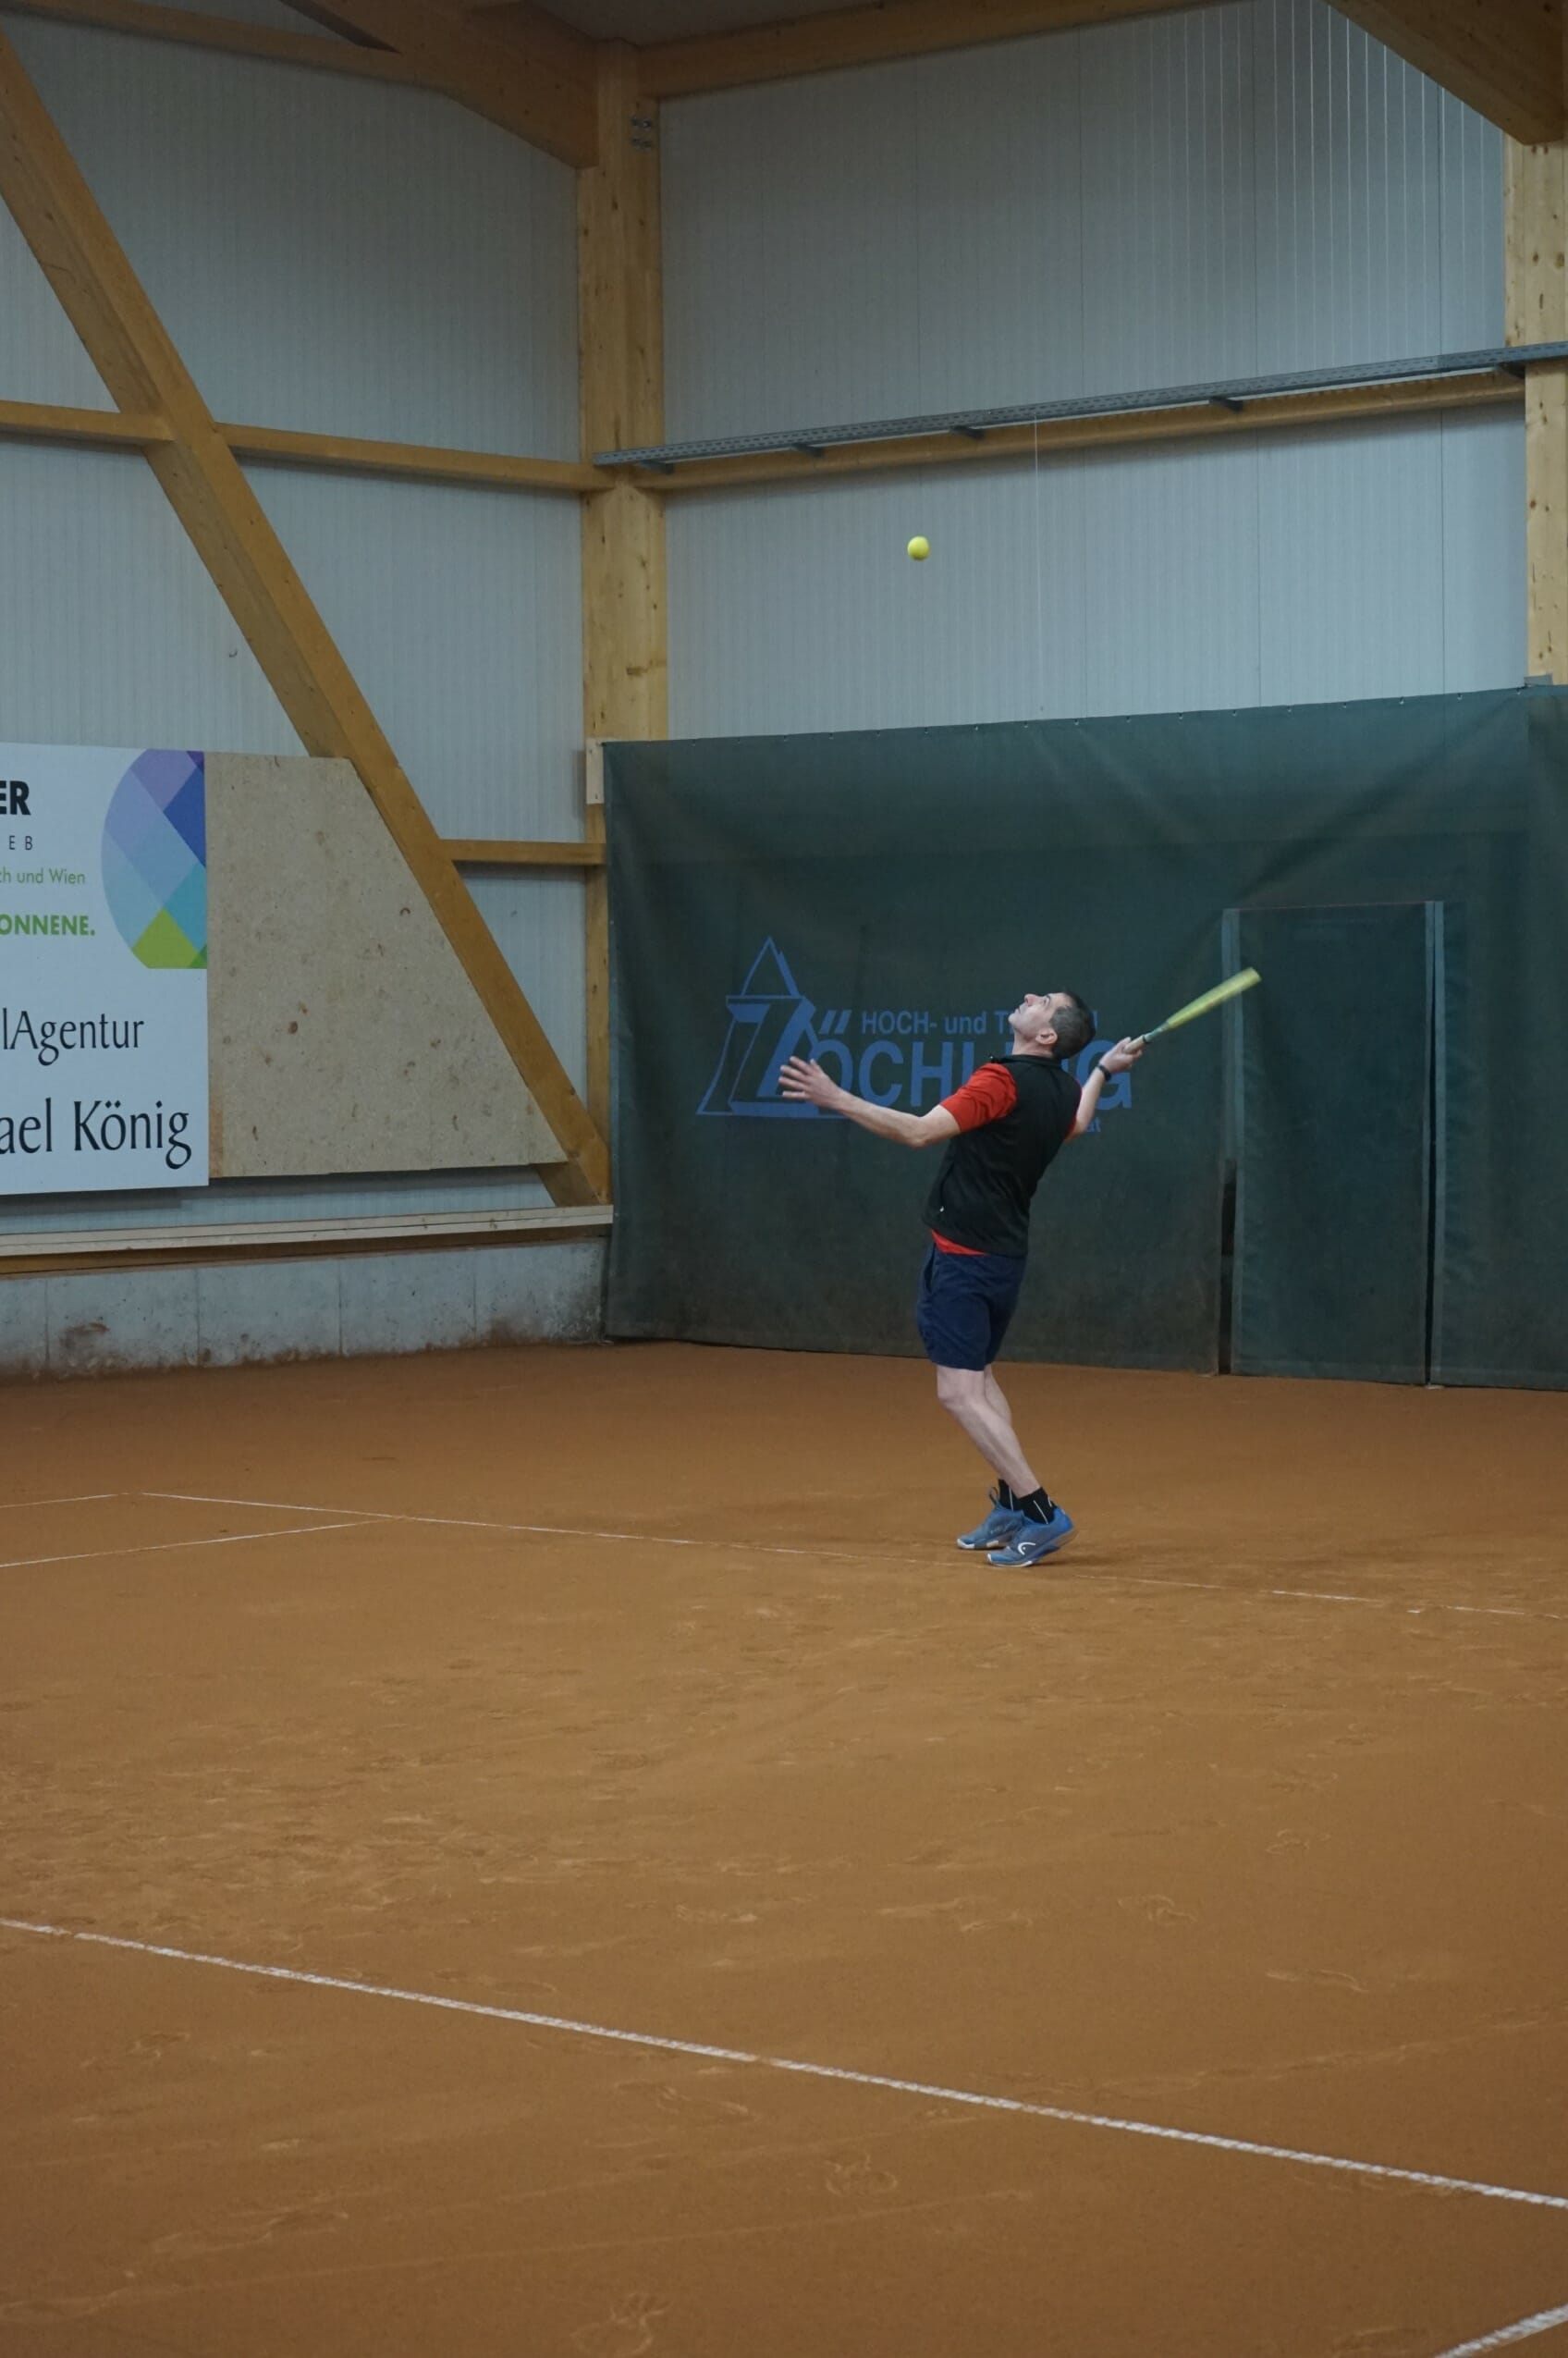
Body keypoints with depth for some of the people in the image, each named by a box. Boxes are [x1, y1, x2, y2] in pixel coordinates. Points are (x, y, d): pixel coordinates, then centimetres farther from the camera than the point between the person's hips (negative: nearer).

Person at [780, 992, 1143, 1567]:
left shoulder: (1003, 1080, -20)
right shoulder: (1064, 1091, 4)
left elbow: (919, 1131, -28)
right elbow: (1076, 1126, 30)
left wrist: (835, 1099, -28)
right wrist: (1103, 1071, 45)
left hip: (963, 1255, -9)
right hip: (1006, 1255, 9)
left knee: (960, 1393, -9)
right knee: (980, 1377, 25)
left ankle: (1041, 1514, -14)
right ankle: (1011, 1505, 28)